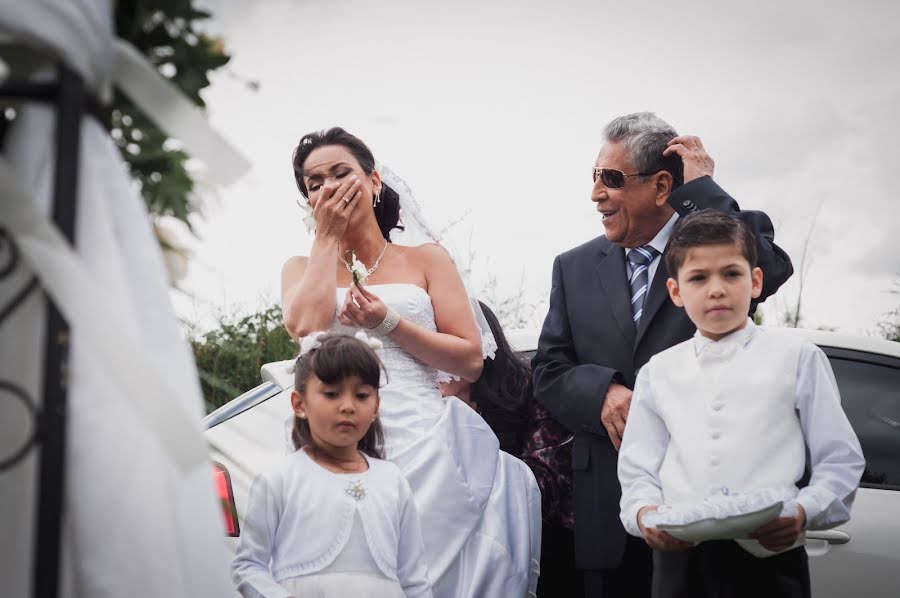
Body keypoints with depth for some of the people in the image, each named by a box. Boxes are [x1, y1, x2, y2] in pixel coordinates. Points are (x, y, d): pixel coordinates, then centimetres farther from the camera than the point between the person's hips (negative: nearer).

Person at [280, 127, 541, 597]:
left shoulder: (426, 259, 12)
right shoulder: (303, 270, 15)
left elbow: (470, 360, 4)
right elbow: (305, 327, -9)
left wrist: (389, 323, -7)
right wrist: (327, 236, 1)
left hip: (422, 442, 0)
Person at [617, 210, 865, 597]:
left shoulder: (798, 358, 4)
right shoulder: (658, 373, 10)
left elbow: (840, 461, 1)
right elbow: (638, 470, 8)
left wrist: (803, 513, -17)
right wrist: (644, 513, -13)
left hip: (770, 555, -2)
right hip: (680, 560, 2)